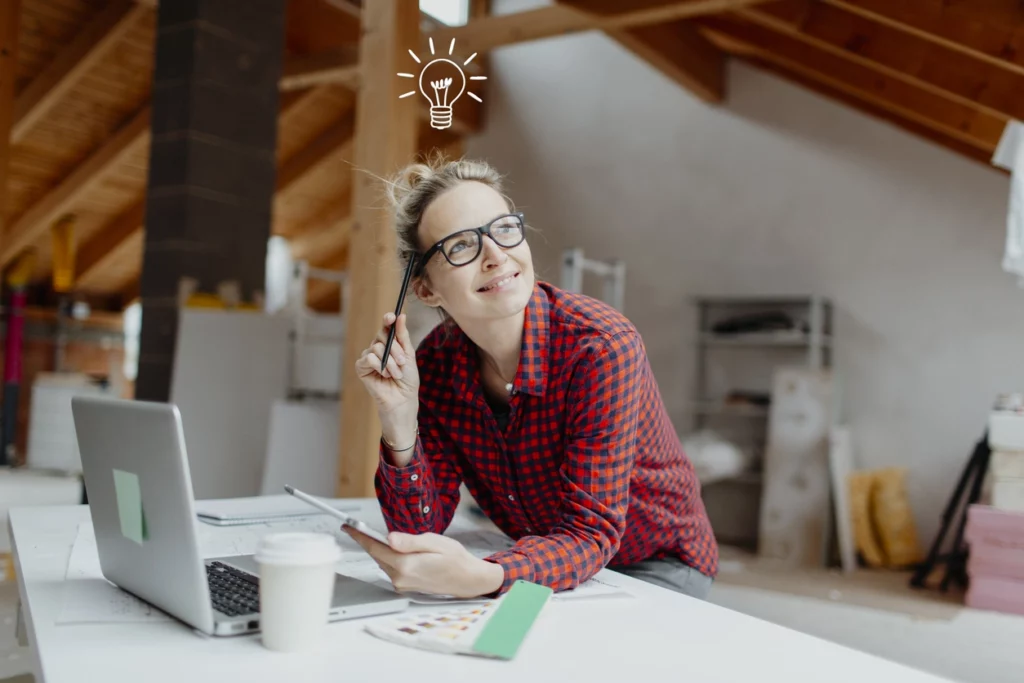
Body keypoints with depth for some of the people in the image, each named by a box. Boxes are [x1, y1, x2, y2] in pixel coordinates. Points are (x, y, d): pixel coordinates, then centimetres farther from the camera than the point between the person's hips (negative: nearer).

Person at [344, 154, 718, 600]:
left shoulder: (602, 347, -28)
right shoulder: (434, 362, -13)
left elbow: (592, 532, -30)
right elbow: (422, 532, -12)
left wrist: (483, 578, -48)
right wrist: (400, 425, -30)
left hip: (656, 566, -2)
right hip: (547, 562, 2)